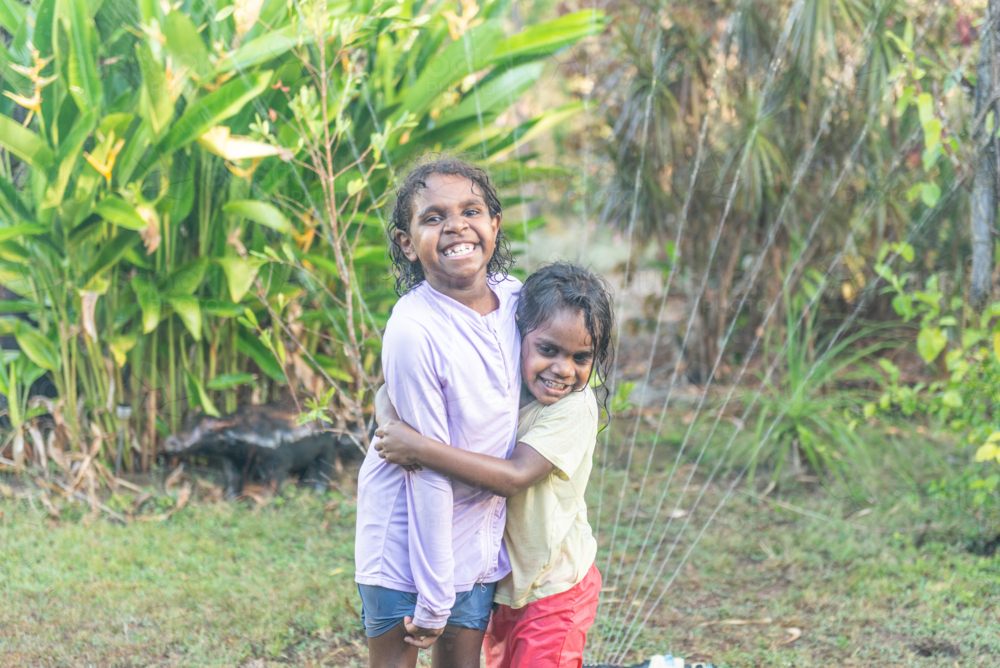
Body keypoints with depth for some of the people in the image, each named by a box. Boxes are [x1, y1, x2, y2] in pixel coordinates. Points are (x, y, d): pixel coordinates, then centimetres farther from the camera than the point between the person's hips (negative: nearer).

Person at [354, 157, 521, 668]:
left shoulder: (514, 299, -6)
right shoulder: (413, 333, -25)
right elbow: (429, 474, -22)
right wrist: (434, 601, -17)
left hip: (479, 536, 6)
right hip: (406, 535, -6)